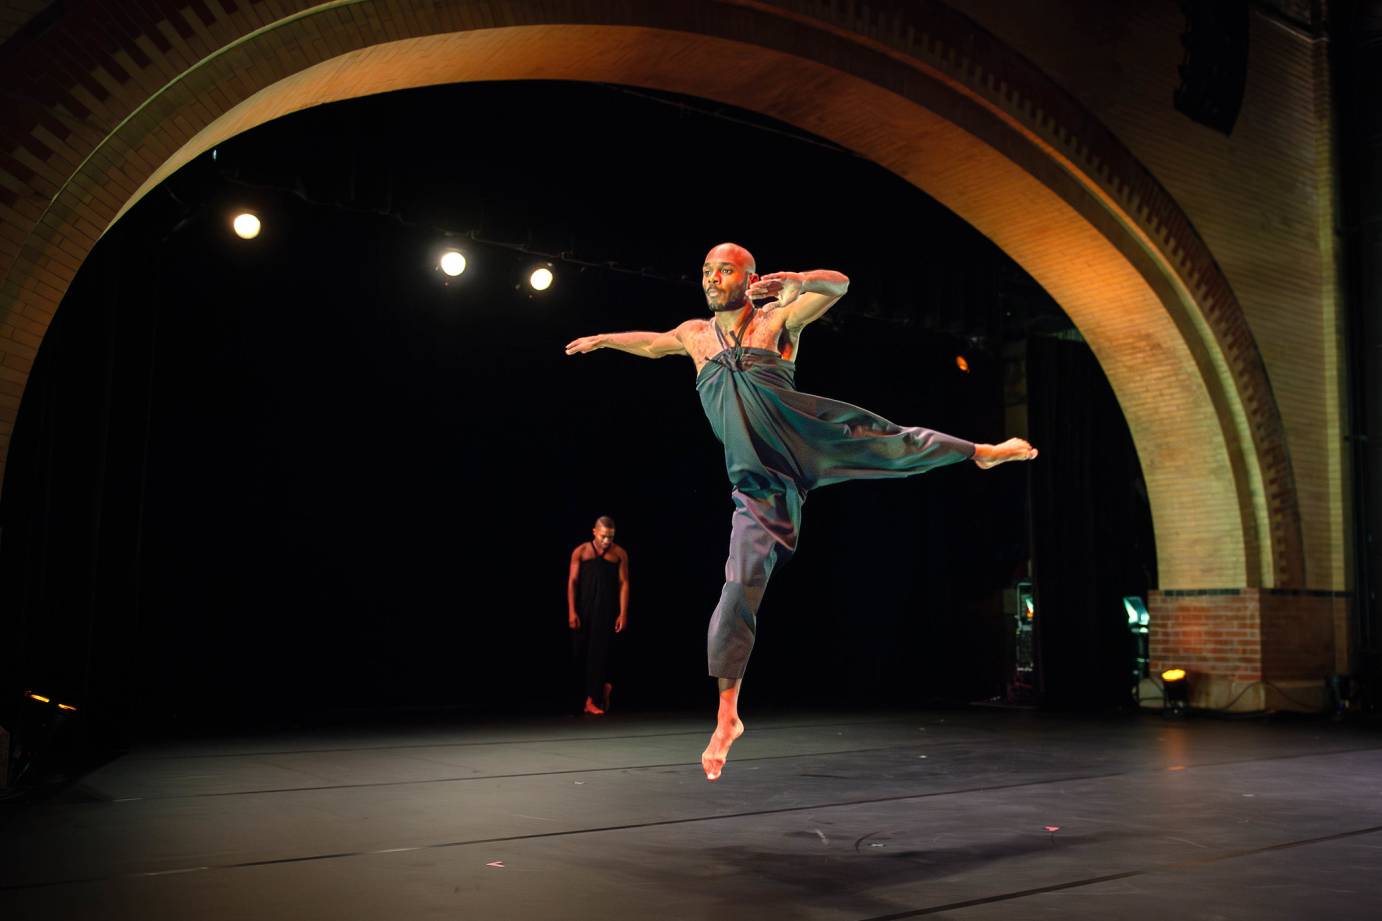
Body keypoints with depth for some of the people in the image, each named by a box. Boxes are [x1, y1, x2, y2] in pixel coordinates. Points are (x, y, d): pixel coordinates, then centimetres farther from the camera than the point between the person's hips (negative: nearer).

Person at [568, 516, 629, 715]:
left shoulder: (620, 554, 4)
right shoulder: (580, 552, 5)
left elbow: (623, 583, 2)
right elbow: (572, 582, 2)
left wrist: (623, 613, -6)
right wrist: (571, 611, -6)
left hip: (607, 610, -2)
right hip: (583, 609, 2)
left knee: (600, 653, -6)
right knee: (581, 652, 5)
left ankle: (593, 699, -3)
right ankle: (602, 686, 28)